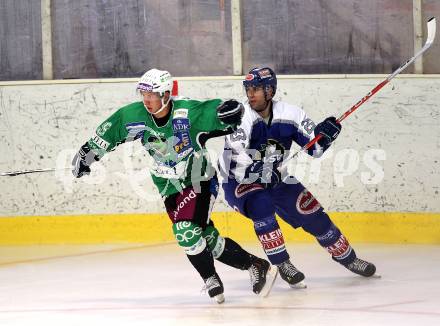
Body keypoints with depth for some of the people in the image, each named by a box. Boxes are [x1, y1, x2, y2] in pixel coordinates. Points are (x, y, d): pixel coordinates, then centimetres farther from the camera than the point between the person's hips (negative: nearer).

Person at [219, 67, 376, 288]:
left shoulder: (290, 114, -12)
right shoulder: (242, 117, -25)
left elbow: (314, 147, -4)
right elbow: (237, 166, -33)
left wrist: (325, 133, -23)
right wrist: (262, 172, -44)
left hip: (276, 179, 4)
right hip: (240, 182, -4)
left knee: (314, 215, 4)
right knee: (262, 206, -33)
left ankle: (347, 257, 27)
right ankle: (282, 265, -20)